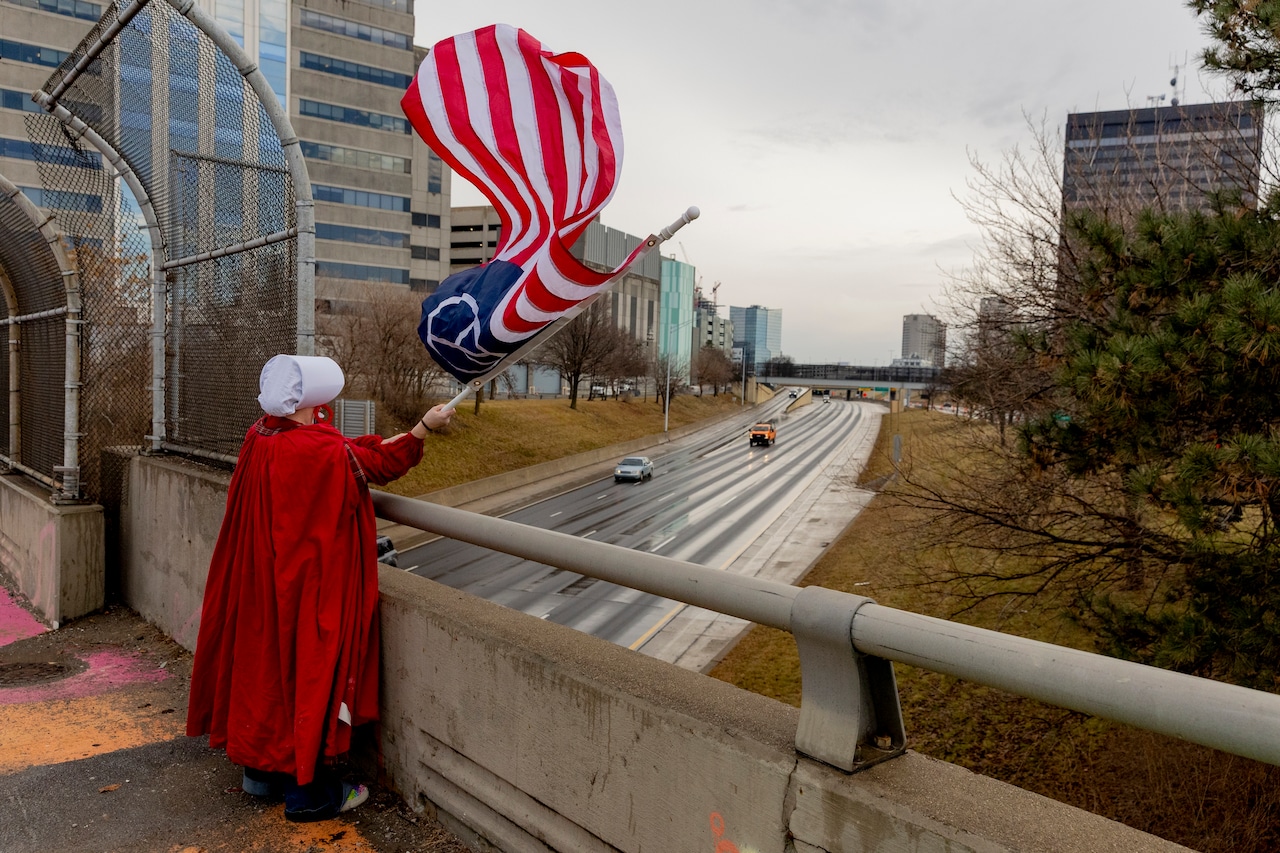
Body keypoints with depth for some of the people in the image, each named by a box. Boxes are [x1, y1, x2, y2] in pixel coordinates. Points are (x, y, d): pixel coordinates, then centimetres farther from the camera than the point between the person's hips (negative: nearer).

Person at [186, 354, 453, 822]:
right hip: (309, 587, -8)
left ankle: (261, 767, 36)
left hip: (260, 585, 8)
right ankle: (307, 790, 18)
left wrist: (386, 441, 14)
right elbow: (377, 465, -8)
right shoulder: (322, 452, -25)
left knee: (266, 659, 20)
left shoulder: (259, 440, -2)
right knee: (310, 668, 5)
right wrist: (423, 429, 1)